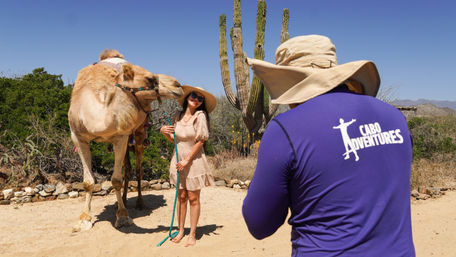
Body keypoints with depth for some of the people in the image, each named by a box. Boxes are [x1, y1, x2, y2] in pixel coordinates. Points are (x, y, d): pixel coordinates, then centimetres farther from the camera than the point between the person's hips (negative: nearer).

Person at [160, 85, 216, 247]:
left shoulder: (200, 116, -10)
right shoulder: (178, 117, 5)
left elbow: (200, 141, -13)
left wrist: (187, 160, -13)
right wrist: (164, 132, -4)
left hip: (194, 160, -4)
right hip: (179, 160, 4)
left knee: (193, 198, 3)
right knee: (181, 196, 10)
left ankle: (192, 234, 14)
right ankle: (181, 230, 23)